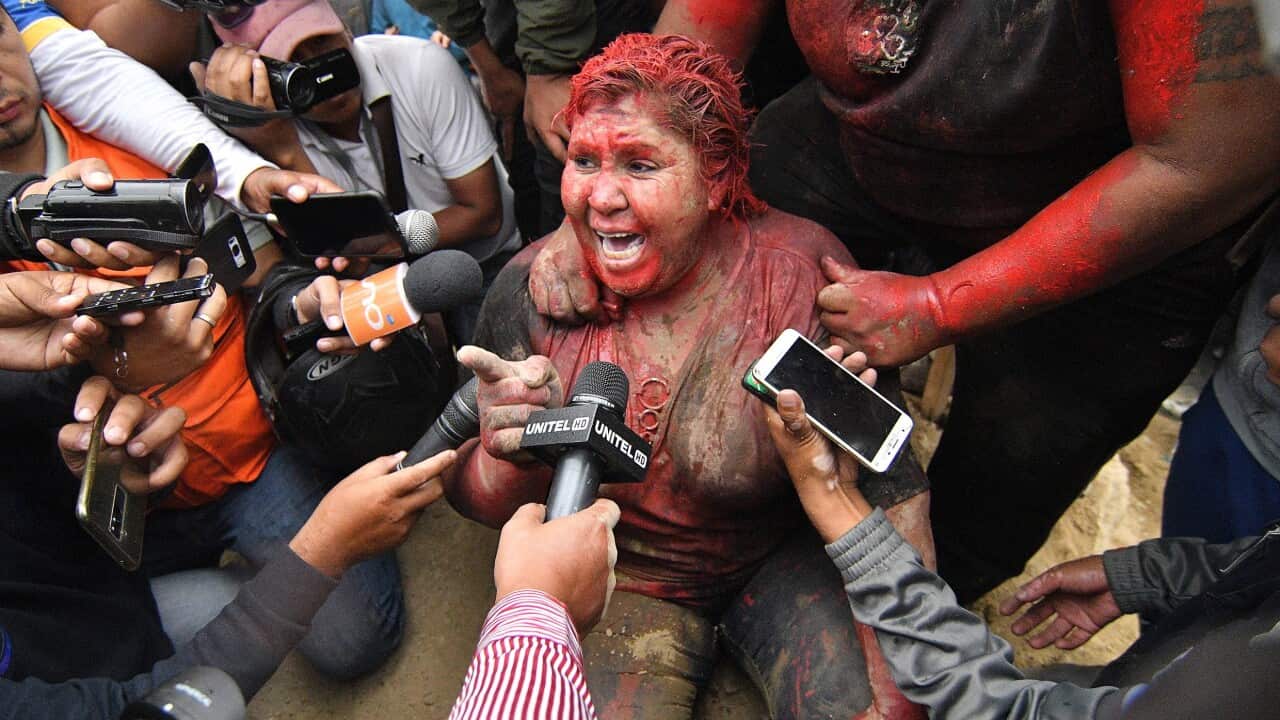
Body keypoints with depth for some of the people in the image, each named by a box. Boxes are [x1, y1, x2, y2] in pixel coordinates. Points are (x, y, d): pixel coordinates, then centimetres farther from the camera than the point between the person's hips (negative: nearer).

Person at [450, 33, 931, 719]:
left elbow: (890, 493, -15)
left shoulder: (801, 275, -22)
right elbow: (474, 498, -10)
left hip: (783, 559, 0)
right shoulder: (532, 291, -17)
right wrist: (513, 459, -33)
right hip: (613, 576, 1)